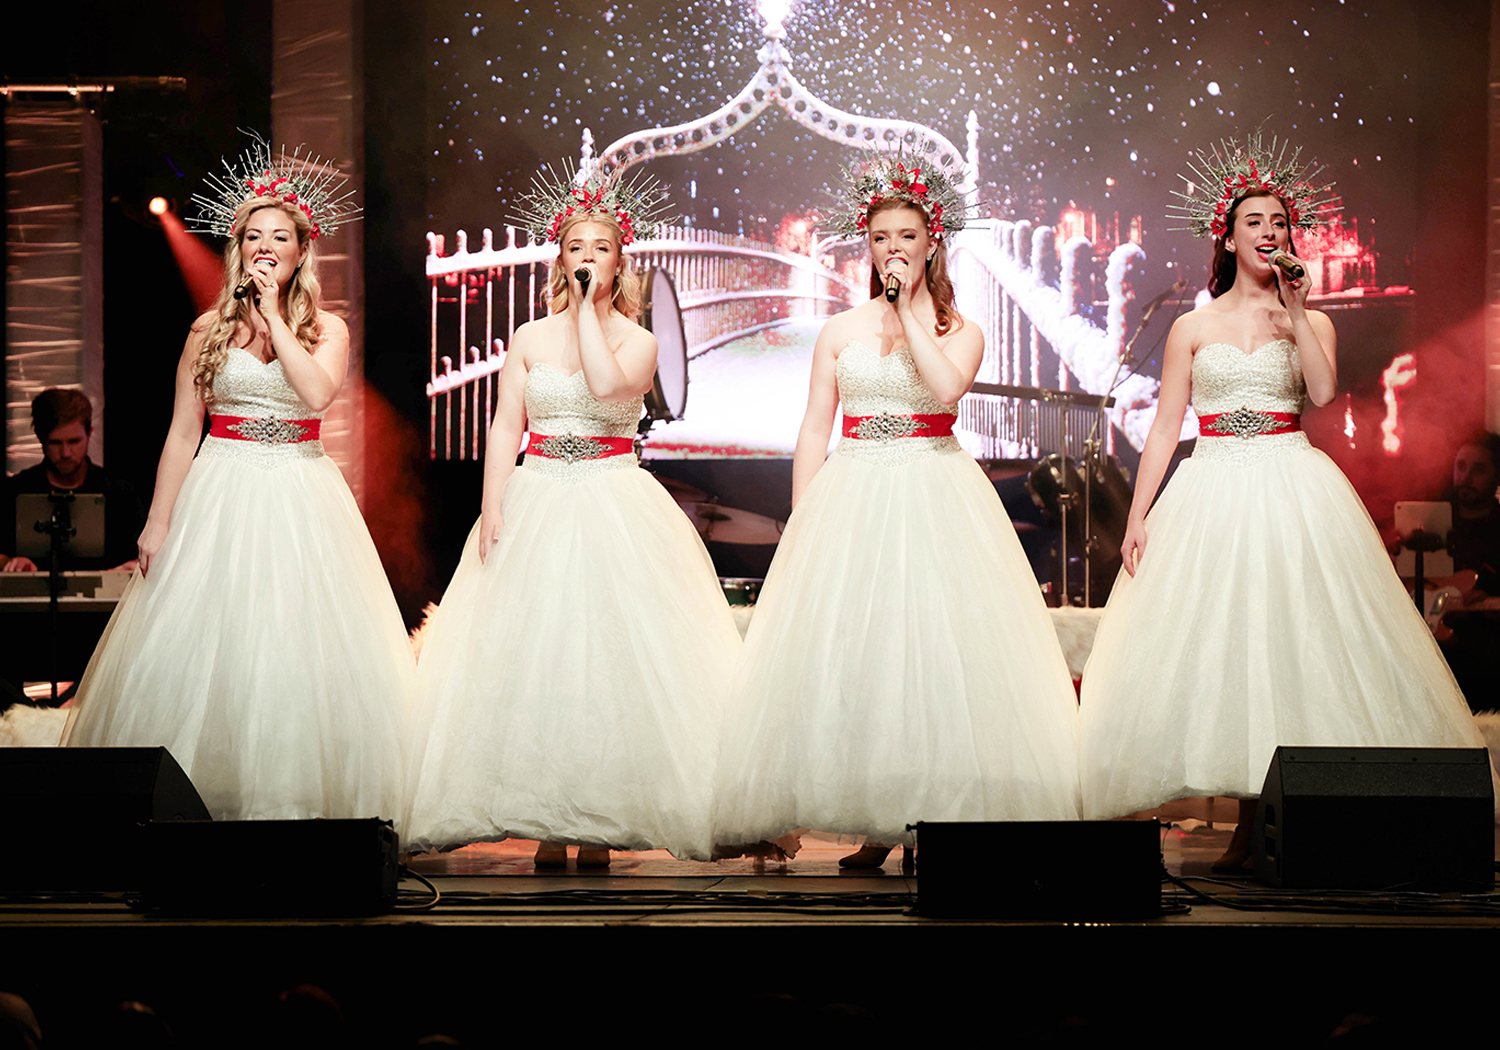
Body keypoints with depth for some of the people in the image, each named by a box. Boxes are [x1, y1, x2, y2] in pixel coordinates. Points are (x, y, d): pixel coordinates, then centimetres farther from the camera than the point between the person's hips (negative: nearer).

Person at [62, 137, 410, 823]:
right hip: (221, 496, 0)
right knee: (210, 644, -3)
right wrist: (159, 521, 0)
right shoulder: (211, 328, 5)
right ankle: (206, 793, 4)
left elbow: (318, 392, -16)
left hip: (302, 500, 0)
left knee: (300, 646, -3)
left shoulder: (327, 329, 5)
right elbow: (182, 432, 5)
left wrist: (275, 317, -11)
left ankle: (295, 796, 2)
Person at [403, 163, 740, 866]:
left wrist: (588, 306, -10)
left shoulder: (637, 341, 3)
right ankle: (547, 823, 3)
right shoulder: (528, 339, 8)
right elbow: (505, 427, 4)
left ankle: (599, 821, 0)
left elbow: (608, 385, -19)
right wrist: (493, 510, -7)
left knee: (609, 645, -5)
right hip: (537, 507, 2)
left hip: (615, 508, -2)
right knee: (529, 654, -3)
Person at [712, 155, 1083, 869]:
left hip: (936, 497, -2)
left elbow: (946, 387, -16)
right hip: (852, 500, 2)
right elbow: (814, 431, 9)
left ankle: (936, 813, -1)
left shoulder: (960, 331, 6)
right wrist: (801, 522, 1)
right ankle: (875, 826, 1)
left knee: (935, 647, -7)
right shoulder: (840, 331, 10)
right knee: (847, 651, -3)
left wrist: (911, 309, -9)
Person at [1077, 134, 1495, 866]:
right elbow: (1165, 426, 8)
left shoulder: (1310, 322, 9)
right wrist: (1137, 516, 1)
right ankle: (1249, 825, -1)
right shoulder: (1194, 328, 10)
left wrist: (1295, 310, -9)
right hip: (1213, 492, 0)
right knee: (1220, 640, -5)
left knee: (1293, 634, -7)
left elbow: (1323, 393, -10)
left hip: (1292, 486, 0)